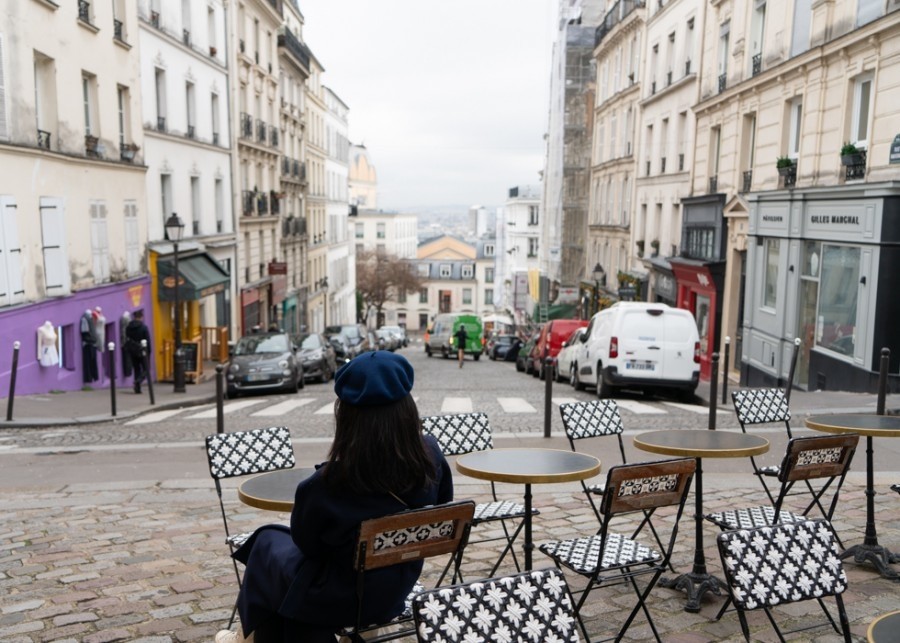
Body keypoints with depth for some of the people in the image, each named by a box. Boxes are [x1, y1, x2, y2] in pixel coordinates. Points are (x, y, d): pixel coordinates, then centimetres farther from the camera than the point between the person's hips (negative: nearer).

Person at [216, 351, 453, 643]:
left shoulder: (329, 483, -33)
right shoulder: (430, 455, -21)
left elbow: (304, 540, -12)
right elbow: (443, 501, 1)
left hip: (338, 597, -5)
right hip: (398, 588, 5)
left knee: (269, 541, 24)